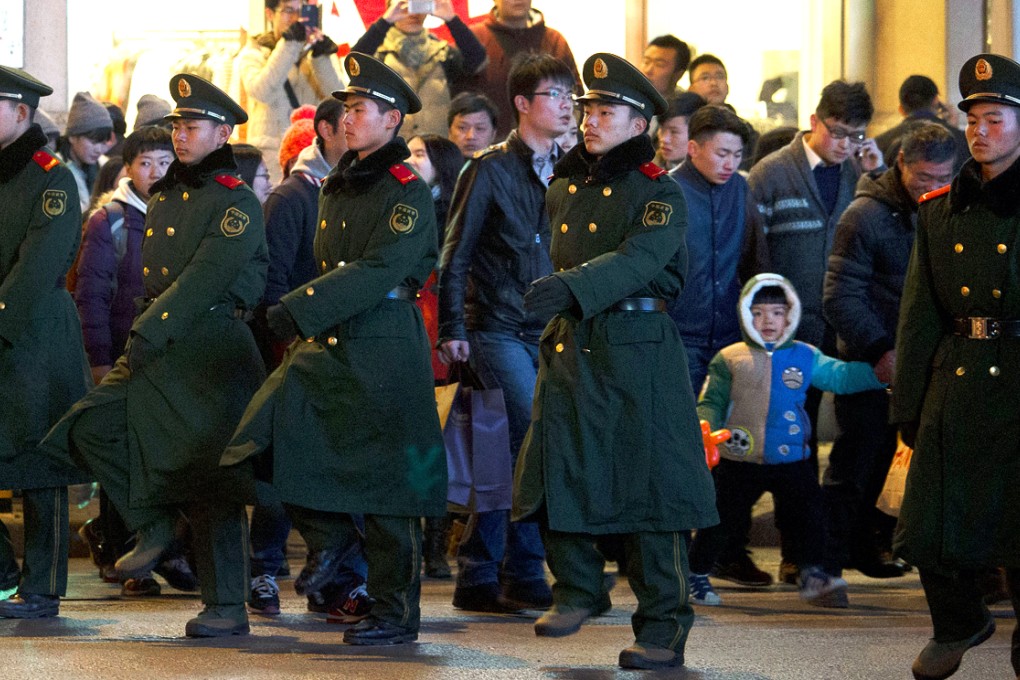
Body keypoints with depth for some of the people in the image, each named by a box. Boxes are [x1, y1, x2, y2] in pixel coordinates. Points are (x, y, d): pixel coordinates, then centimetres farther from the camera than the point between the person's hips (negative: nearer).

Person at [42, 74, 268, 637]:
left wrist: (151, 329, -26)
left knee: (208, 483, -6)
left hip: (211, 353, -8)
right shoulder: (164, 197, 15)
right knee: (90, 426, -9)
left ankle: (227, 607, 1)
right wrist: (142, 332, 13)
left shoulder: (237, 202, -9)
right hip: (158, 346, 8)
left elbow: (205, 275, -20)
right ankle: (153, 524, 8)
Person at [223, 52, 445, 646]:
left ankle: (397, 614, 7)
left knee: (385, 482, -3)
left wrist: (301, 309, -27)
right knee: (272, 440, -7)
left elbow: (379, 270, -21)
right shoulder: (338, 187, 16)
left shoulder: (408, 191, -9)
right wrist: (305, 326, 16)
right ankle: (337, 551, 12)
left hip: (384, 350, -8)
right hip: (328, 345, 8)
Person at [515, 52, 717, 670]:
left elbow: (638, 259, -22)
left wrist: (570, 287, -35)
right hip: (571, 349, 6)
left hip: (638, 352, -6)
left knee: (647, 488, -4)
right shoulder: (566, 190, 14)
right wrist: (555, 307, 17)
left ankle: (663, 630, 1)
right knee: (560, 478, -1)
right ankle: (579, 589, 21)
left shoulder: (660, 193, -6)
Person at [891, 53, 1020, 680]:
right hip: (955, 383, 4)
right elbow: (919, 316, 12)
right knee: (931, 531, 2)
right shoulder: (941, 210, 11)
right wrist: (908, 407, 9)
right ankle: (960, 624, 29)